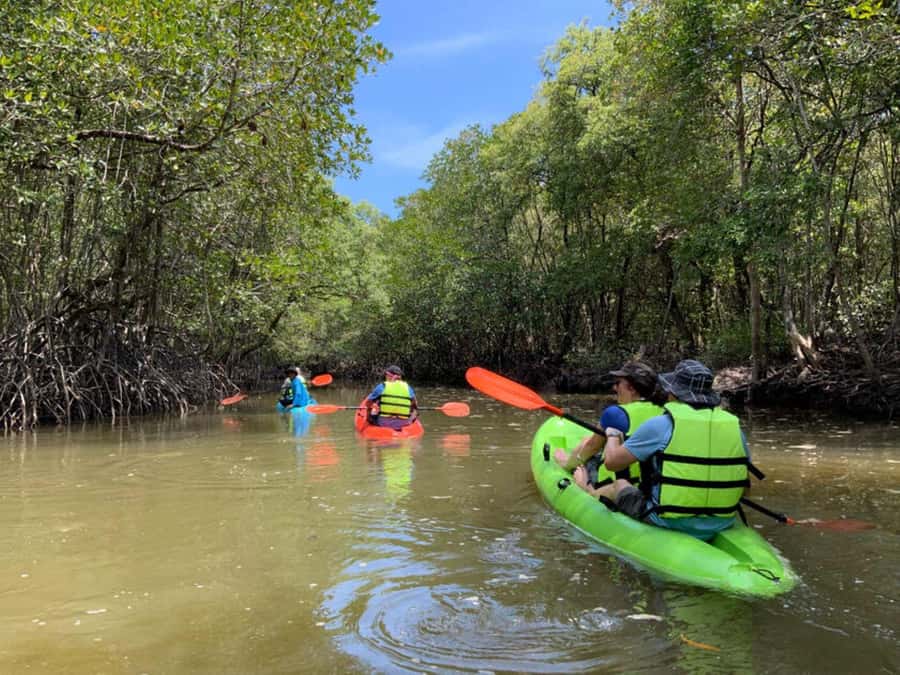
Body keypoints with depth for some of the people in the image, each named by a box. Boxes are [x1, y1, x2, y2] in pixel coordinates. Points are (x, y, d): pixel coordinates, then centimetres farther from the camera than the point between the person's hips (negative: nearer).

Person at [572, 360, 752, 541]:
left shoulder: (660, 425, -15)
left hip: (669, 523, -4)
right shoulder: (734, 426, -2)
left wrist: (612, 435, 13)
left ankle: (588, 491, 55)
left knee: (619, 486, 24)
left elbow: (612, 462, -8)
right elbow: (744, 485, 7)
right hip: (721, 526, 4)